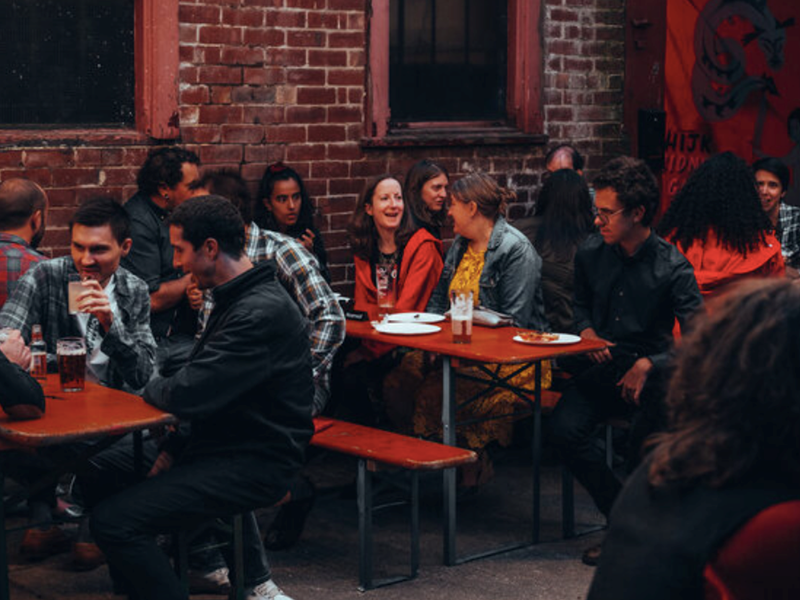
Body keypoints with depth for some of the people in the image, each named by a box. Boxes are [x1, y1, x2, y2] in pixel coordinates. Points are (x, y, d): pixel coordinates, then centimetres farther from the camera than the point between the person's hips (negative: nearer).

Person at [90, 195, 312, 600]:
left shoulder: (261, 314, -22)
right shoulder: (237, 298, 12)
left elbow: (187, 395, -27)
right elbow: (209, 392, 18)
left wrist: (151, 387, -5)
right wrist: (173, 450, 8)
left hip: (256, 465, -11)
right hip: (237, 447, 11)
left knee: (112, 521, -21)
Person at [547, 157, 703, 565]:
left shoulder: (672, 268, -9)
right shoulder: (590, 253, 5)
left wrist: (648, 364, -24)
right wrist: (586, 330, 6)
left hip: (649, 373, -4)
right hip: (601, 369, 4)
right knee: (563, 429, -24)